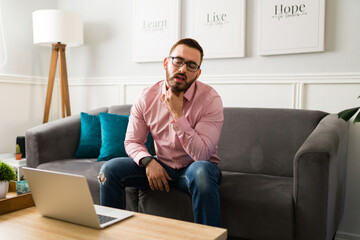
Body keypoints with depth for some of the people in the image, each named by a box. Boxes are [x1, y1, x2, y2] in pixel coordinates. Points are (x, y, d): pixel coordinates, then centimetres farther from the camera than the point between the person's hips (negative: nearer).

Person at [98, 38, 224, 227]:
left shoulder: (210, 99, -17)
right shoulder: (147, 97, -5)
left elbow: (202, 154, -24)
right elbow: (132, 141, 1)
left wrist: (177, 114, -27)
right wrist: (148, 161, -20)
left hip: (193, 168, -3)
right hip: (160, 166, 4)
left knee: (201, 171, -39)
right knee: (110, 169, -15)